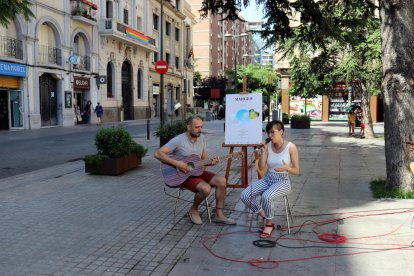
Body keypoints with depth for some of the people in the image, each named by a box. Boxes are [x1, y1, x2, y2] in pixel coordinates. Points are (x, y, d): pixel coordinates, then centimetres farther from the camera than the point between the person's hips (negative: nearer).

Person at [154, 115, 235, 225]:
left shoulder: (201, 138, 5)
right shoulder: (178, 140, -16)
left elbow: (204, 159, 13)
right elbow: (157, 154, -23)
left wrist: (211, 162, -10)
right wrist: (176, 163, -30)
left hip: (197, 171, 7)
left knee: (221, 180, -13)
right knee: (206, 188, -30)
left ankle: (219, 214, -4)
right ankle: (193, 210, 0)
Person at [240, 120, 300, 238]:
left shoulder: (291, 147, -10)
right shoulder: (268, 146, 2)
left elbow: (296, 171, -7)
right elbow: (261, 167, -2)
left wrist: (287, 168, -28)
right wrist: (263, 151, -12)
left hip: (282, 181, -5)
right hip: (267, 179, 5)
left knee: (266, 196, -36)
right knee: (244, 195, -17)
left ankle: (269, 224, -7)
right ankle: (265, 217, 5)